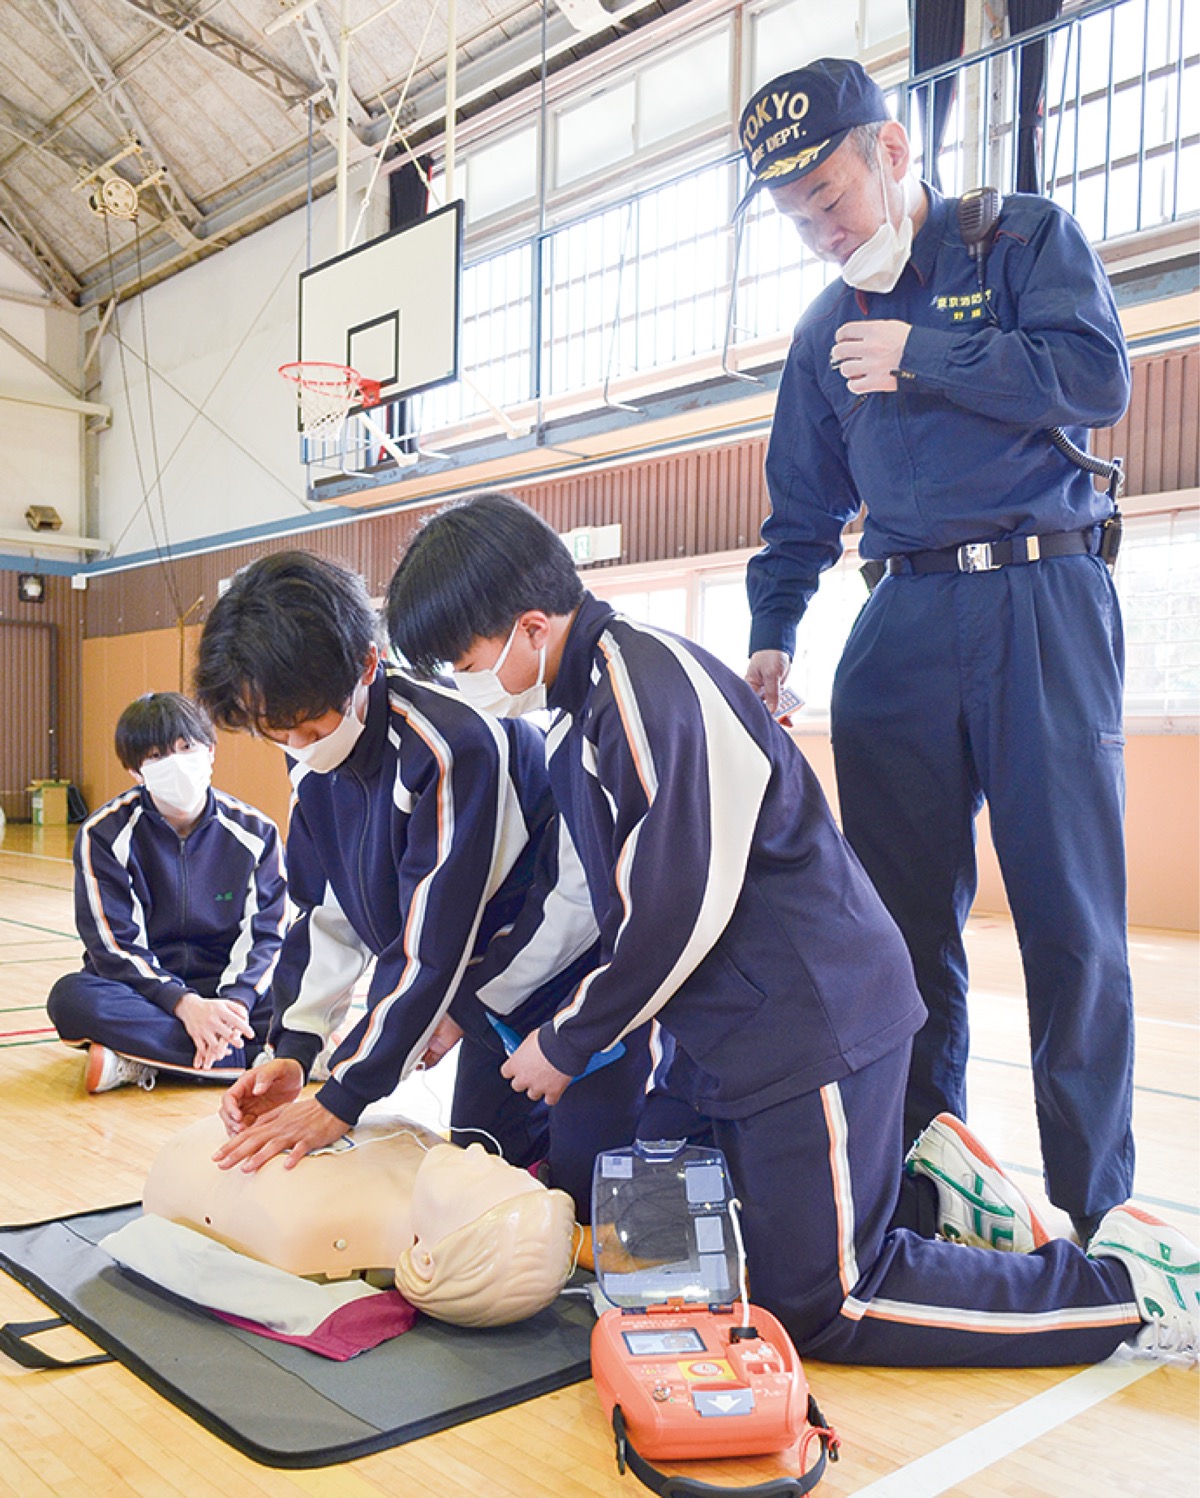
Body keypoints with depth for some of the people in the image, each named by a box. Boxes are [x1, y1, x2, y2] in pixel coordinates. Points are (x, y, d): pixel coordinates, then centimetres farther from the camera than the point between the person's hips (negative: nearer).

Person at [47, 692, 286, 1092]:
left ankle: (138, 1061, -24)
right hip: (144, 989, -1)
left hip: (228, 988, 1)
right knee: (71, 997, -33)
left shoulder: (255, 832, 0)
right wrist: (184, 1004, -27)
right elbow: (113, 946, -11)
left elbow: (267, 936, -3)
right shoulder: (105, 833, -5)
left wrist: (234, 1002, -24)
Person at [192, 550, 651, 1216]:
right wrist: (294, 1051, -8)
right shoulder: (316, 759, -5)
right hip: (493, 992, 8)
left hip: (588, 982, -8)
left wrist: (341, 1099, -25)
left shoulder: (451, 747, -34)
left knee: (585, 1193, -6)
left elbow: (432, 947, -32)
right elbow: (330, 915, 3)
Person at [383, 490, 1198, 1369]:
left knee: (816, 1308, -4)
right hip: (731, 1031, 10)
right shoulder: (580, 707, 11)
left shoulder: (649, 683, -21)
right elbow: (601, 901, 18)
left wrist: (566, 1045, -8)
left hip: (813, 1022, -10)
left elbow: (680, 912, -23)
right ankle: (923, 1183, 21)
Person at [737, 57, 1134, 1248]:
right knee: (900, 920, 2)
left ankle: (1095, 1217, 6)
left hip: (1042, 600, -4)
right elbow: (803, 508, 21)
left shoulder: (1024, 237, 8)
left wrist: (923, 356, -8)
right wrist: (771, 635, 8)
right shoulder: (828, 330, 21)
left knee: (1071, 918, -5)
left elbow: (1096, 378, -8)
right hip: (904, 624, 4)